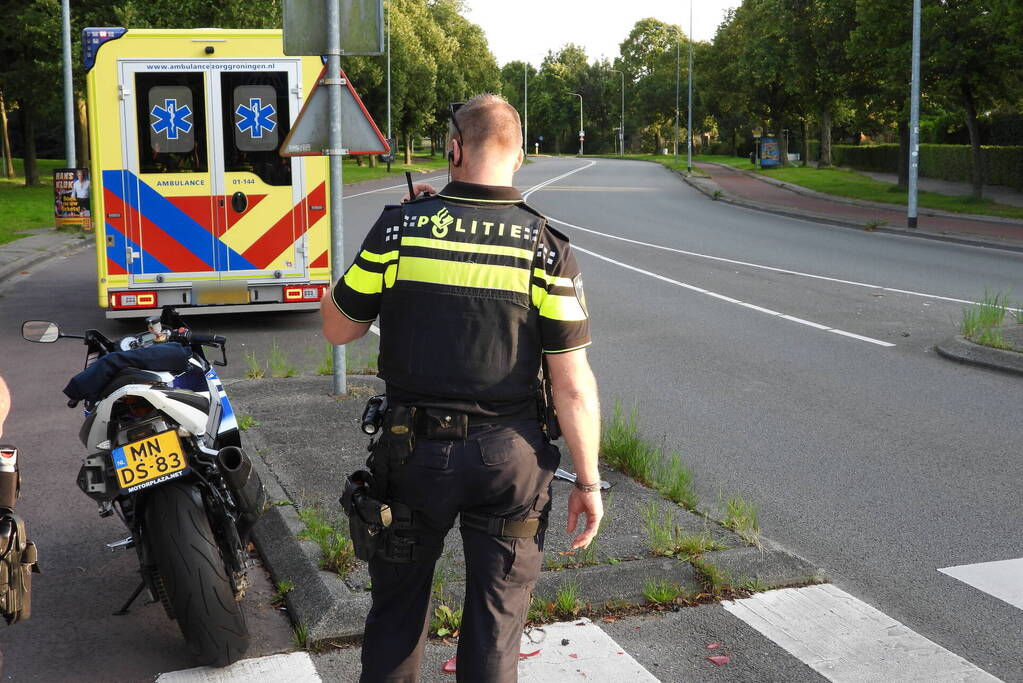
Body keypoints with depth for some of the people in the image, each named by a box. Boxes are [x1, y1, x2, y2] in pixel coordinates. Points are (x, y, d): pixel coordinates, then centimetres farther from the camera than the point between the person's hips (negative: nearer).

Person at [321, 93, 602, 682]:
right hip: (511, 457, -1)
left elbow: (338, 329, 3)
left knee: (398, 606, 21)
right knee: (496, 616, 14)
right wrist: (589, 482, -1)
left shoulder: (400, 227, -8)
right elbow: (573, 385, -11)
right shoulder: (546, 248, -10)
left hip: (415, 450, 1)